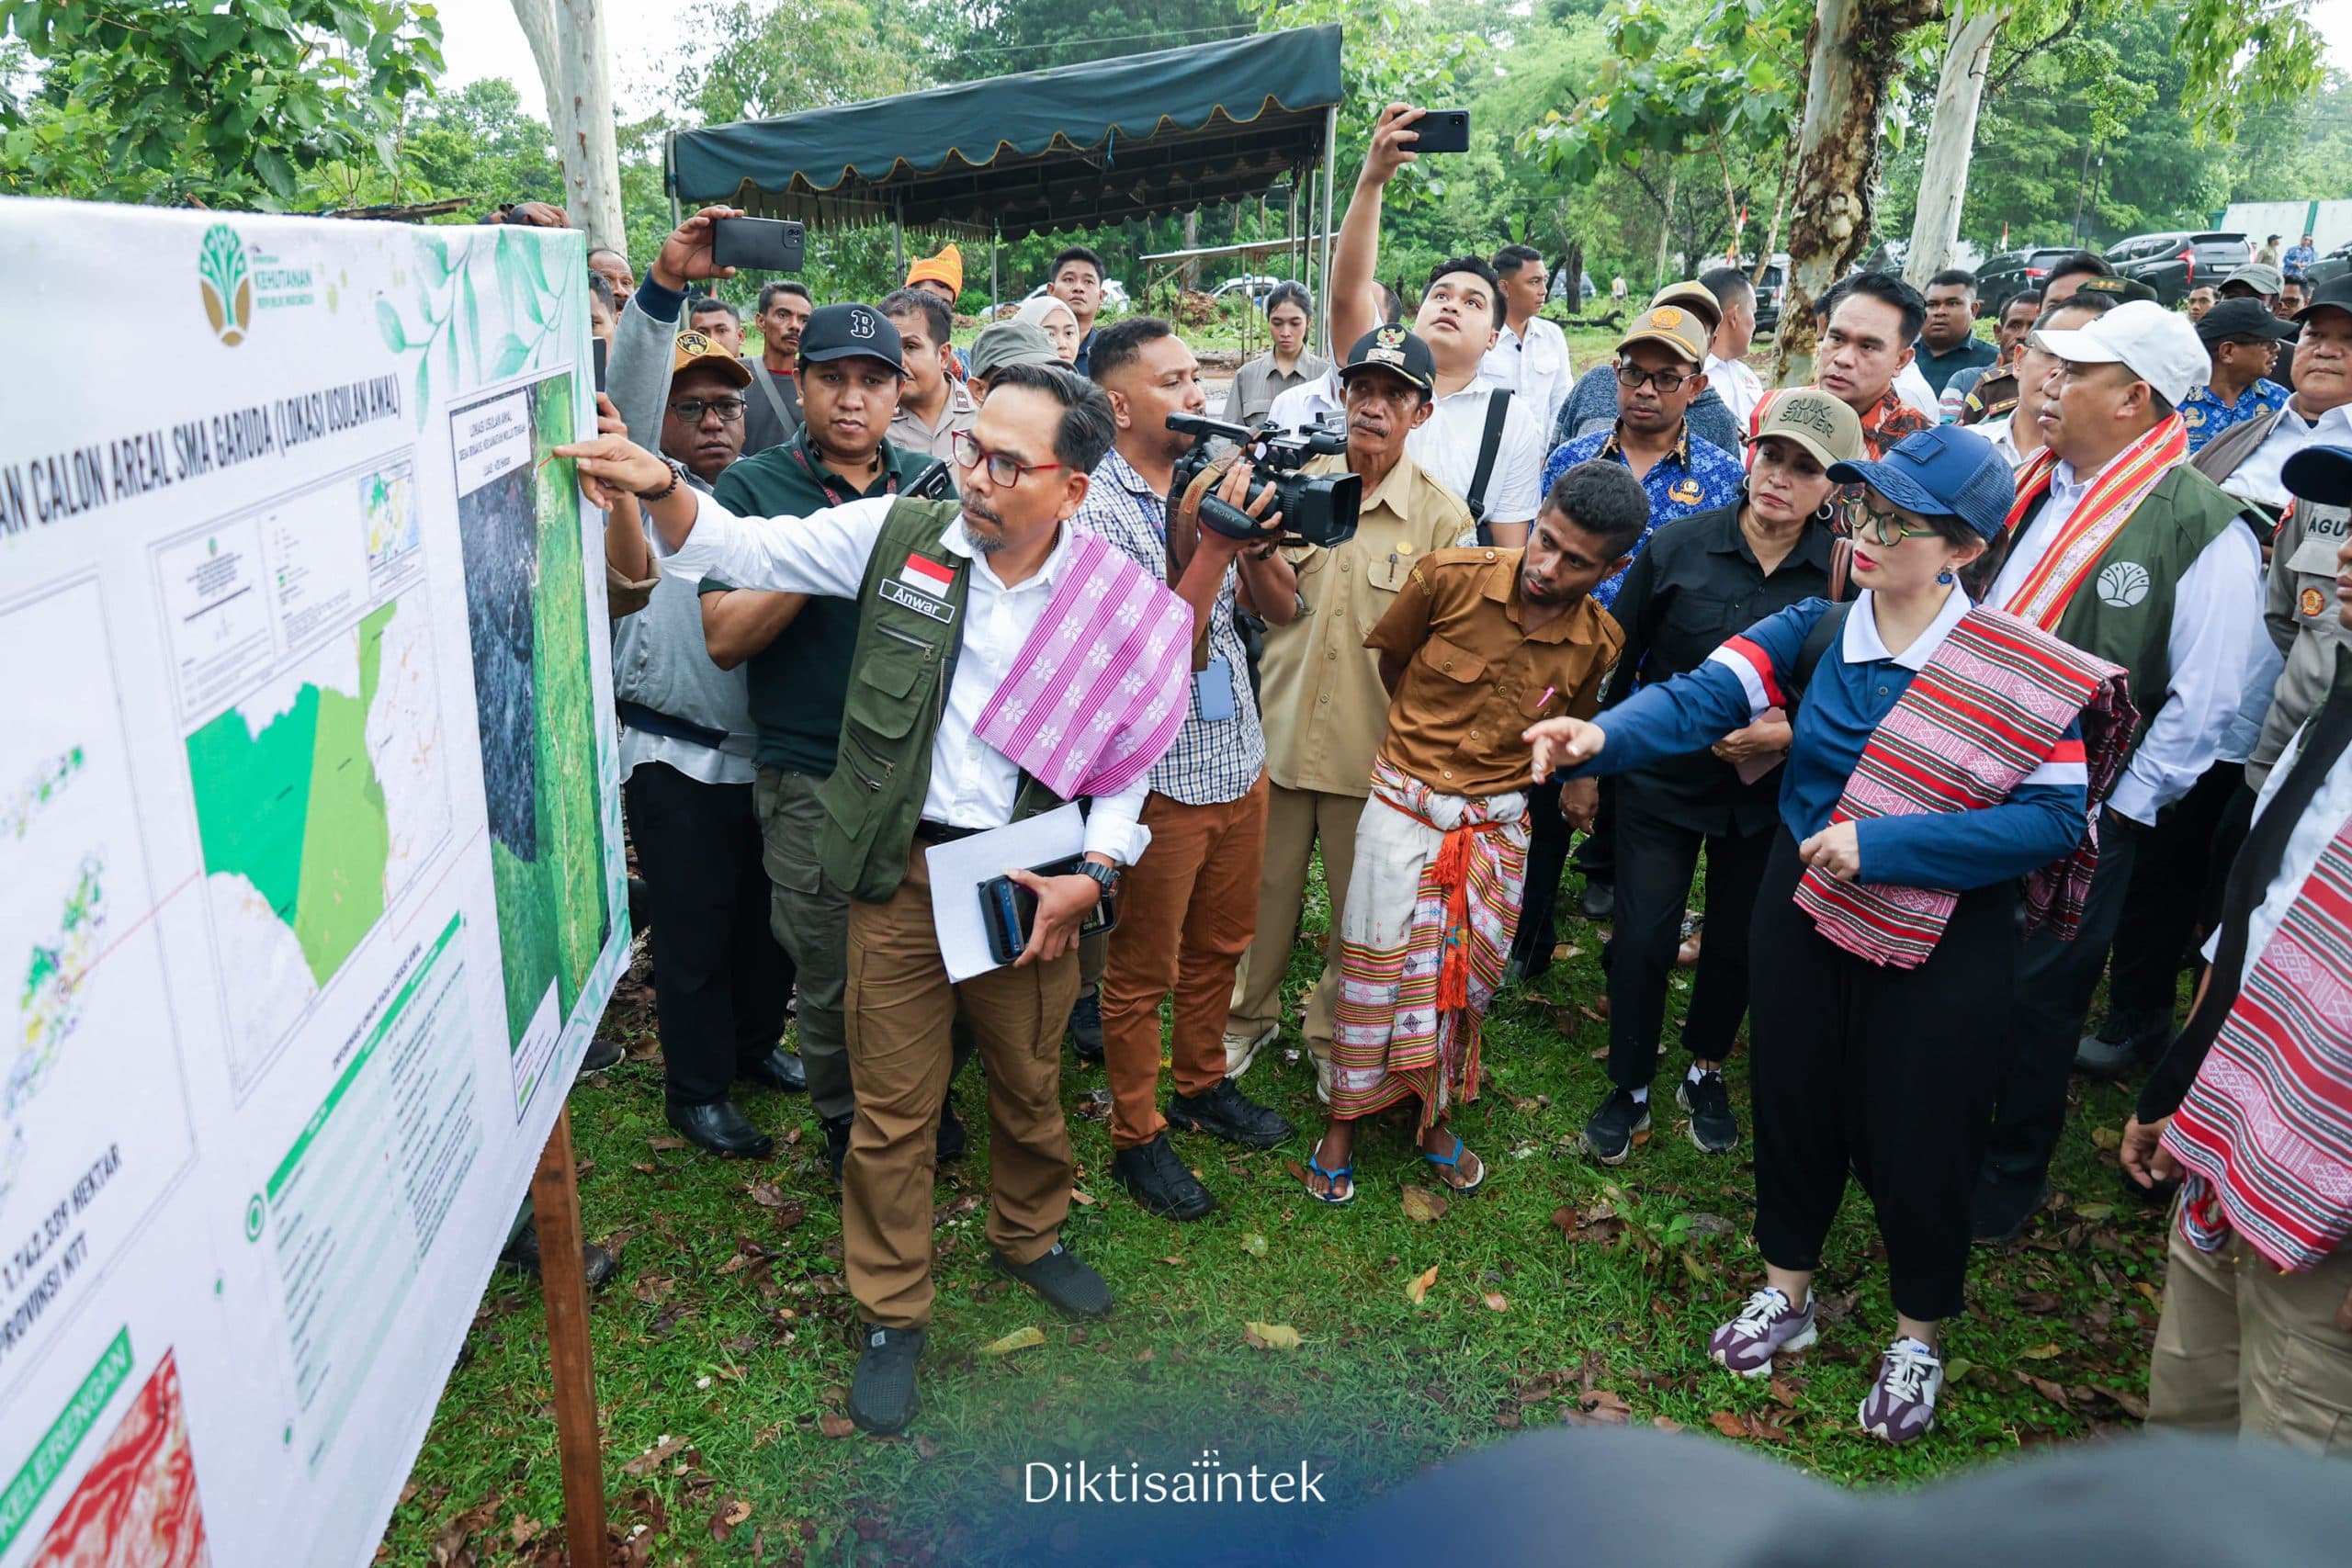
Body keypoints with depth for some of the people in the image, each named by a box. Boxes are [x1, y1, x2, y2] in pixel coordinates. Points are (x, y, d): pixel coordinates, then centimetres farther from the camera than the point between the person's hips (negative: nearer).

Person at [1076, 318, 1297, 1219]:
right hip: (1158, 774, -7)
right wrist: (1212, 547, -27)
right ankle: (1138, 1138, 27)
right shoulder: (1094, 509, -16)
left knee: (1220, 943, 22)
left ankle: (1202, 1086, 43)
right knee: (1143, 970, 9)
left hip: (1239, 757, 7)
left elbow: (1280, 609, 4)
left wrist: (1255, 535, -14)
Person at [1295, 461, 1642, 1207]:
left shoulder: (1596, 642, -8)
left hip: (1497, 824, 2)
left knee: (1466, 978, 15)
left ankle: (1432, 1117, 37)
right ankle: (1343, 1123, 26)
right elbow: (1391, 661, 2)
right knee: (1377, 969, 6)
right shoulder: (1449, 577, -17)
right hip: (1404, 803, -2)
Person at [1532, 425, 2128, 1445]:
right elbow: (1701, 698, -18)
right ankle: (1786, 1294, 42)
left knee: (1914, 1131, 10)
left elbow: (2058, 820, -19)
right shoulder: (1817, 633, -5)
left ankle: (1918, 1336, 38)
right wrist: (1603, 735, -38)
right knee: (1793, 1096, 16)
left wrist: (1883, 842, -26)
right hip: (1804, 910, 4)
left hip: (1941, 939, -3)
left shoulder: (2023, 677, -14)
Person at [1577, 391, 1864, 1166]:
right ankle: (1630, 1087, 24)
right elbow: (1620, 656, -2)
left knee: (1738, 940, 16)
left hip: (1769, 792, 1)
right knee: (1643, 937, 1)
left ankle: (1706, 1073, 40)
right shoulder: (1678, 544, -11)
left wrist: (1789, 733, -19)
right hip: (1664, 777, -1)